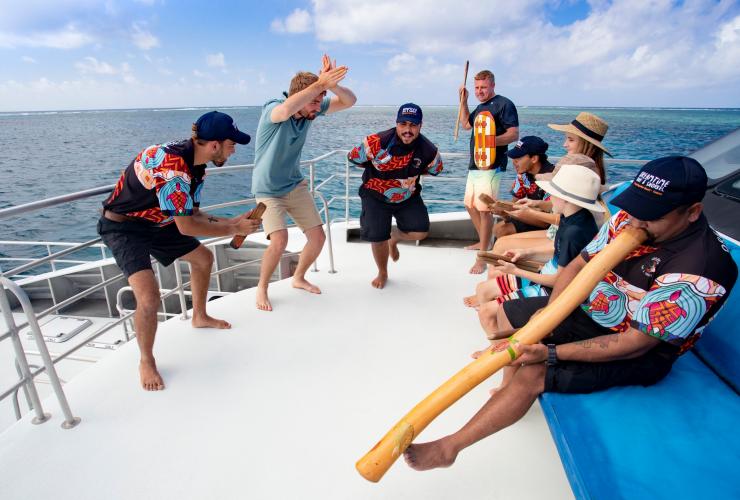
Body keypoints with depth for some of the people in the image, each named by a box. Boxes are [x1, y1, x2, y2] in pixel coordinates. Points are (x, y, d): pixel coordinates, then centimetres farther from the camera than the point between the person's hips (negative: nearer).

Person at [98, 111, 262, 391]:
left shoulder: (195, 164, -2)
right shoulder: (171, 165, -33)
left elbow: (193, 214, 6)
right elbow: (186, 227, -29)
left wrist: (233, 221, -3)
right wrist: (234, 230, -19)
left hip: (155, 223, 9)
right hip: (122, 227, -9)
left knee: (203, 258, 18)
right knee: (149, 297, -23)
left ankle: (199, 317, 41)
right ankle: (146, 362, 5)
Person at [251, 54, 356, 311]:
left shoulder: (312, 109, -7)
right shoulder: (271, 109, -24)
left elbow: (349, 101, -9)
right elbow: (286, 110, -49)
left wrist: (332, 85, -29)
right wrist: (320, 83, -48)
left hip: (296, 185, 6)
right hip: (268, 190, -6)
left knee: (318, 237, 2)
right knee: (279, 240, -23)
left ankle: (299, 278, 29)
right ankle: (262, 288, 4)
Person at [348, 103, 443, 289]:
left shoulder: (428, 150, -17)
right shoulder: (377, 142, -28)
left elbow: (435, 169, 6)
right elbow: (353, 157, -11)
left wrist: (412, 174, -1)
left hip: (408, 196, 3)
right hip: (376, 195, -3)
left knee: (420, 232, -8)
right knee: (378, 237, -4)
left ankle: (394, 238, 29)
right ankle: (382, 273, 27)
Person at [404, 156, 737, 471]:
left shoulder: (700, 271, -29)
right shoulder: (629, 219, -10)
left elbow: (636, 344, -28)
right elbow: (578, 265, -2)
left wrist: (550, 353, -32)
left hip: (637, 353, -7)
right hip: (583, 309, 8)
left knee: (531, 374, -24)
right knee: (500, 313, 7)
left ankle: (448, 448, -10)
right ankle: (509, 389, 22)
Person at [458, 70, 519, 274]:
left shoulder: (504, 104, -7)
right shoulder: (480, 107, 19)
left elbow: (514, 134, -14)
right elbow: (466, 124, 31)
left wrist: (491, 141, -28)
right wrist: (463, 101, 20)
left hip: (491, 166, -10)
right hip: (474, 165, 10)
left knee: (484, 209, -12)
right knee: (470, 205, 17)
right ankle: (483, 242, 35)